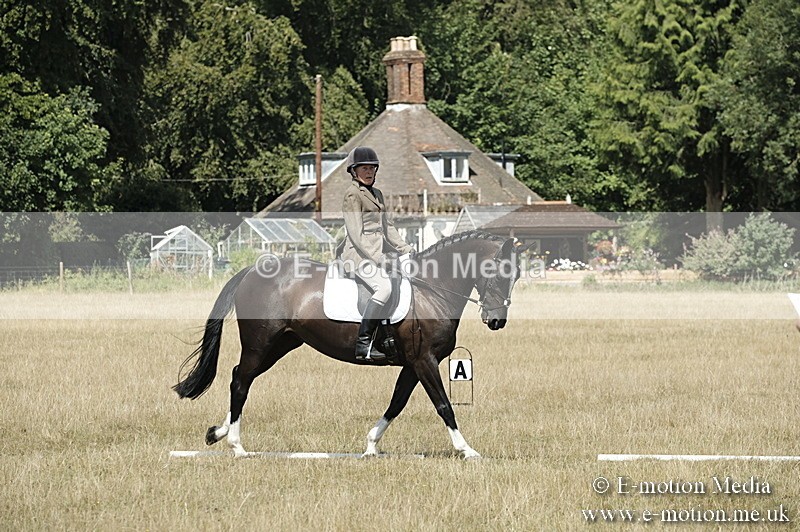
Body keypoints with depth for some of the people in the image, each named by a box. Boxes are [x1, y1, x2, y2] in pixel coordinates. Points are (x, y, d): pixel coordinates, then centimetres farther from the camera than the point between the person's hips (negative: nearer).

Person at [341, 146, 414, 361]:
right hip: (359, 254, -10)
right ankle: (362, 343, -31)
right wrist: (374, 257, -22)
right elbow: (356, 232, -15)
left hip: (376, 253, 10)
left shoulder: (376, 194, 20)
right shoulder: (353, 194, -8)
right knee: (384, 287, -29)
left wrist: (404, 247, 16)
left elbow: (386, 226, 26)